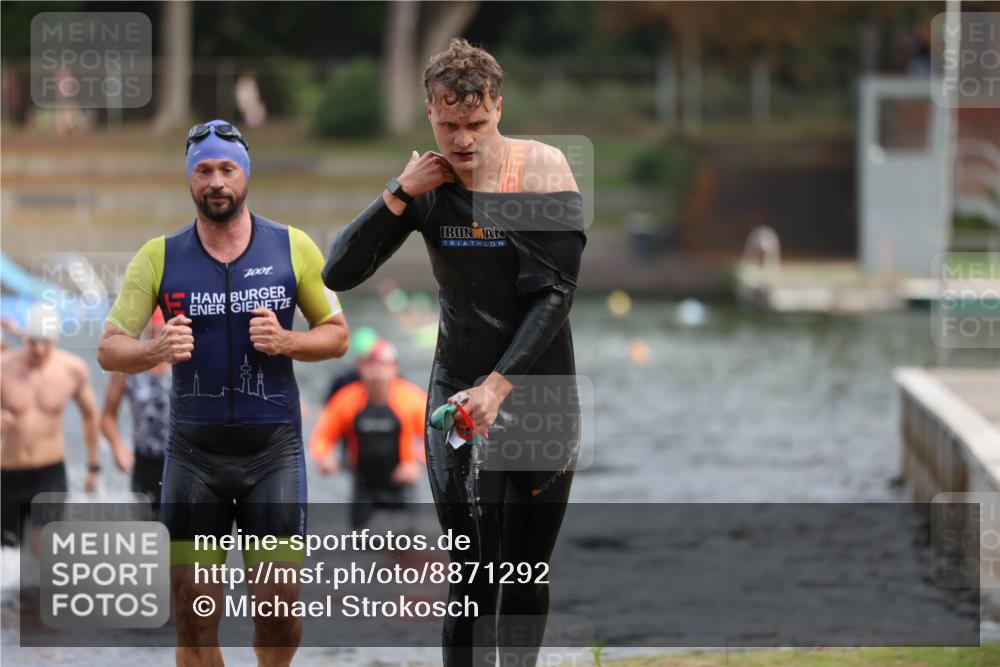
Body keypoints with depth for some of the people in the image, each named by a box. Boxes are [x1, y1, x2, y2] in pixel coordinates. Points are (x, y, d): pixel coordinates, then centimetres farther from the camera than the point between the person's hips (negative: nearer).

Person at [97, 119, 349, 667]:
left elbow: (337, 334, 8)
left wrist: (286, 342, -13)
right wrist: (157, 350, -22)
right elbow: (109, 350, 0)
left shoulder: (292, 248, 3)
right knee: (194, 617, -4)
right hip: (193, 451, 0)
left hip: (274, 446, 0)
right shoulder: (159, 257, 2)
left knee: (279, 610, -3)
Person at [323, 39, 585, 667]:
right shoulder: (428, 185, -2)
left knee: (527, 575, 7)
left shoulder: (542, 169, -10)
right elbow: (339, 273, -4)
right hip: (459, 392, 1)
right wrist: (400, 194, -14)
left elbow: (554, 294, -14)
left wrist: (499, 386, -23)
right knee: (472, 578, -8)